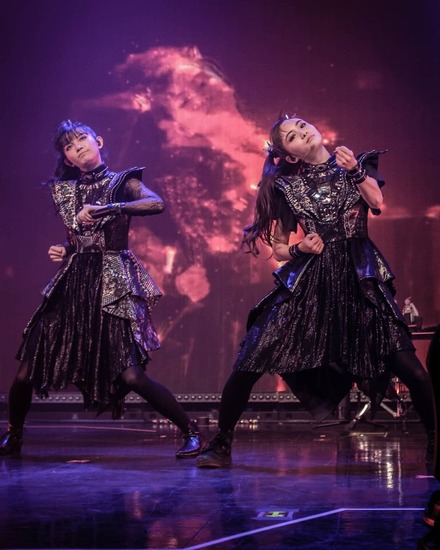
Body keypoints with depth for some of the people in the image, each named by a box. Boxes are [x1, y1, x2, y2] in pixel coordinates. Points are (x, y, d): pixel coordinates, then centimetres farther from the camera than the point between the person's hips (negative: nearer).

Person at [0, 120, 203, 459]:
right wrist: (63, 252, 6)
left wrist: (106, 209, -24)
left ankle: (191, 431, -2)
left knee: (130, 374, -17)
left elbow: (157, 204, -18)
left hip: (113, 286, -5)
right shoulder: (64, 190, 17)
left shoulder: (122, 182, 3)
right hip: (72, 282, 5)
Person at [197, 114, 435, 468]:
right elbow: (279, 248, 13)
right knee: (251, 360, -11)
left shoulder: (357, 163, 12)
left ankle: (433, 440, 3)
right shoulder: (287, 185, 12)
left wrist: (355, 171, -17)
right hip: (306, 279, 1)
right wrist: (299, 248, -6)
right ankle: (221, 445, 4)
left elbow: (377, 203, -6)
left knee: (405, 363, -15)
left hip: (358, 277, -1)